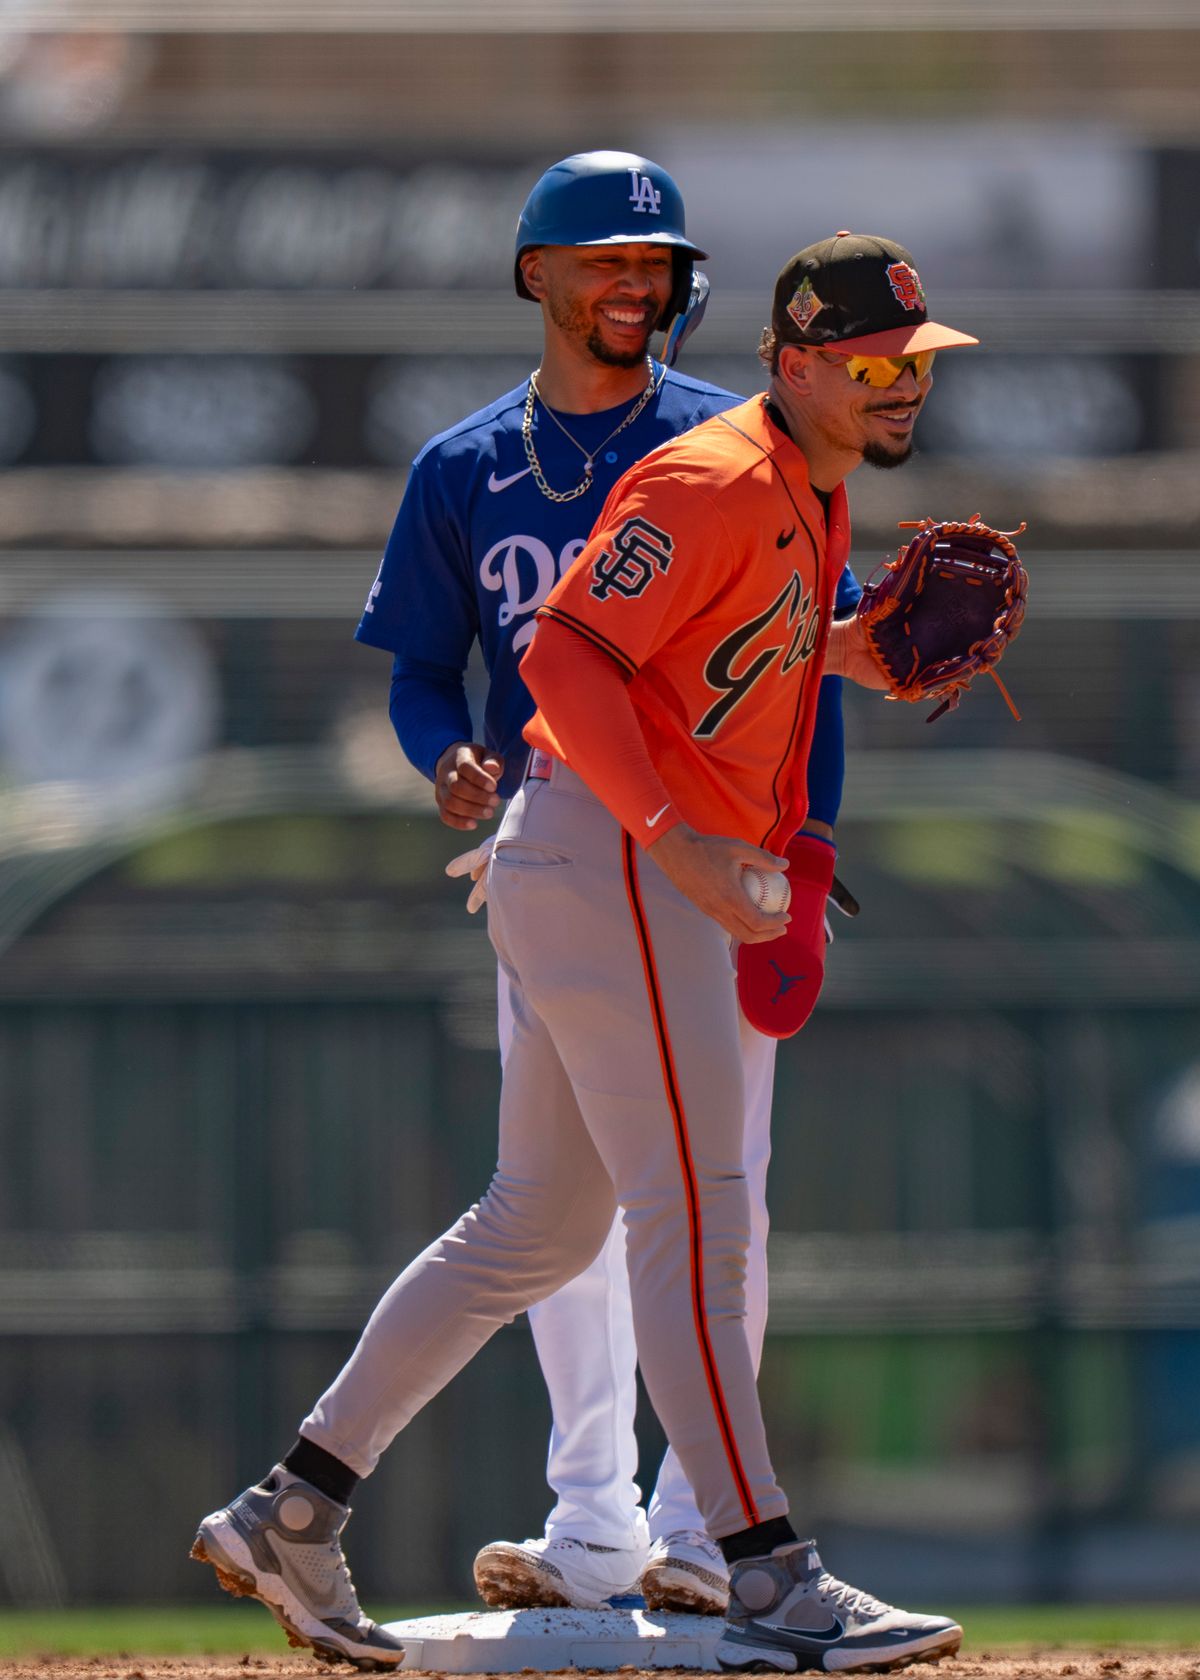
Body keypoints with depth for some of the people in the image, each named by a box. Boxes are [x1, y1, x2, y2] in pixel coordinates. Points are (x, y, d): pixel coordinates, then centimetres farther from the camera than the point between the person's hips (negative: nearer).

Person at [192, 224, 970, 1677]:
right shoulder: (714, 482, -15)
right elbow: (566, 653, -22)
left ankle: (292, 1513, 16)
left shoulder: (807, 496, 17)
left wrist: (833, 655, 17)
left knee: (538, 1226, 13)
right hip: (611, 863, -11)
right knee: (693, 1220, -10)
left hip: (622, 868, 11)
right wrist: (672, 834, -30)